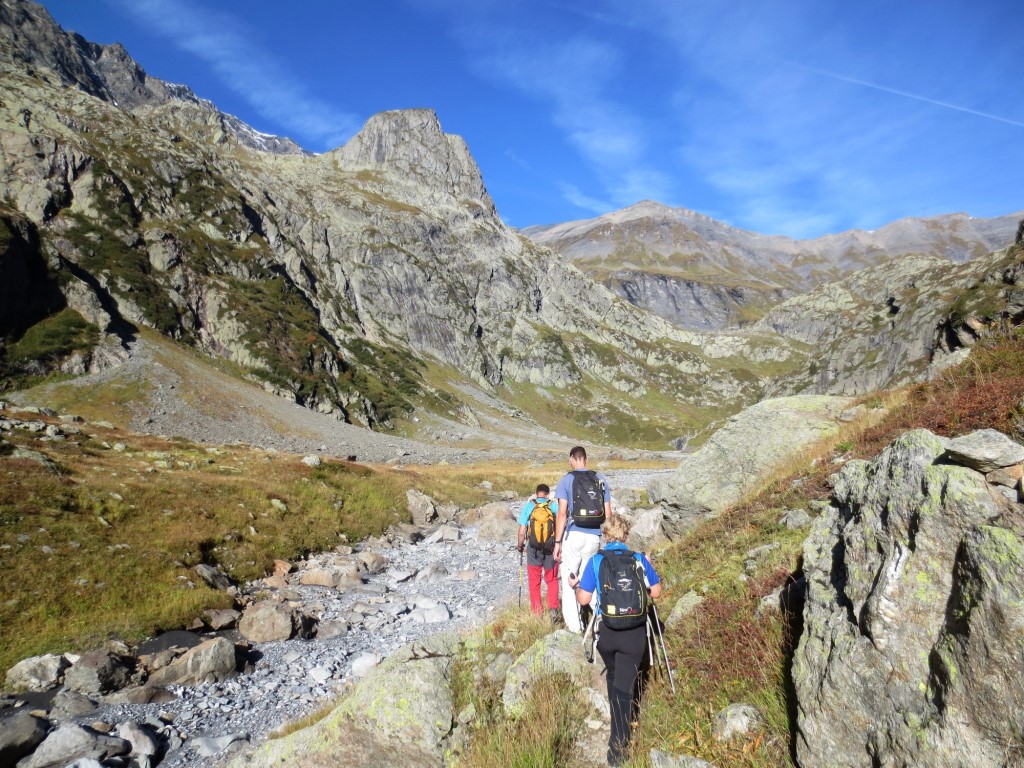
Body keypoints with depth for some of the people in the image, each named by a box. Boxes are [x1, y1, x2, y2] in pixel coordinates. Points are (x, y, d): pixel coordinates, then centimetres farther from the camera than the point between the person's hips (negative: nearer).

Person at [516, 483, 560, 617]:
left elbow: (522, 532, -2)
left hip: (533, 547, 0)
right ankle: (553, 607, 3)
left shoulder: (528, 506, -2)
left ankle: (537, 611, 18)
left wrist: (520, 545, 15)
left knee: (534, 580, 14)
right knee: (552, 579, 16)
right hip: (551, 547, 0)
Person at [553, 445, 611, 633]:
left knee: (568, 579, 7)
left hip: (574, 535, -3)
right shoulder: (601, 480, 8)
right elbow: (608, 514, 9)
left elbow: (562, 513, -7)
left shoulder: (567, 480, -2)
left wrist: (557, 542, -3)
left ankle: (574, 624, 6)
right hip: (595, 536, 4)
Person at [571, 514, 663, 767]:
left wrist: (576, 585, 15)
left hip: (607, 631, 1)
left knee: (613, 677, 27)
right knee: (624, 686, 3)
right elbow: (656, 592, 3)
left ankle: (621, 716, 45)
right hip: (634, 632, -1)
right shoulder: (639, 559, -3)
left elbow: (584, 599, -6)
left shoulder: (595, 561, -4)